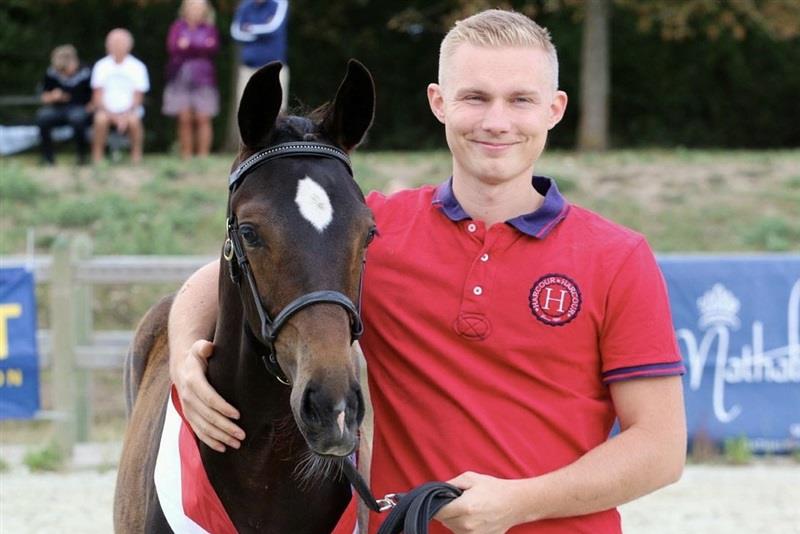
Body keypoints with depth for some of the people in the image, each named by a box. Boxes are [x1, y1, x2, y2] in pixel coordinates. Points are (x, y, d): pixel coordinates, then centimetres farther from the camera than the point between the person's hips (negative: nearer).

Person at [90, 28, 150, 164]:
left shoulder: (137, 67, 0)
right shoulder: (101, 66, 2)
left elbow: (138, 97, -3)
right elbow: (97, 96, 0)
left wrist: (126, 115, -20)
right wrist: (110, 114, -17)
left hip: (130, 110, -1)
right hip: (107, 109, 1)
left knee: (134, 120, -35)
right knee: (100, 119, -33)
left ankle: (136, 155, -17)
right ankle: (97, 157, -21)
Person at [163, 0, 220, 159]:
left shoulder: (209, 28, 9)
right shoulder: (178, 27, 10)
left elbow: (214, 48, -7)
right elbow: (172, 47, -5)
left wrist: (189, 46, -12)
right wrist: (201, 47, -12)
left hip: (203, 79, -1)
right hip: (181, 78, 1)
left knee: (203, 119, -6)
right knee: (185, 119, -2)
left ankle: (203, 156, -5)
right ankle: (186, 156, 1)